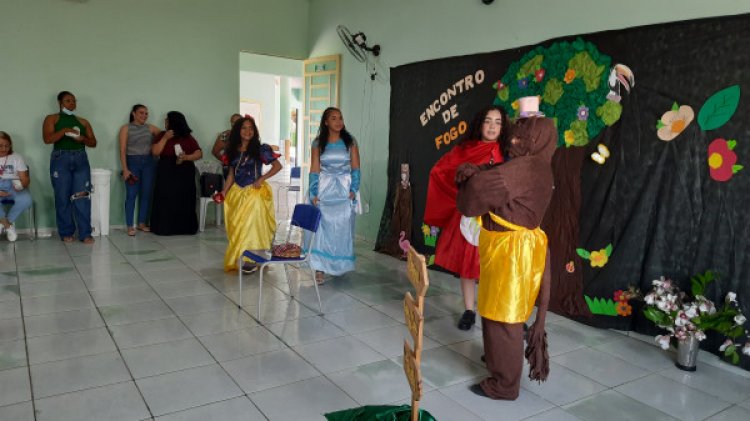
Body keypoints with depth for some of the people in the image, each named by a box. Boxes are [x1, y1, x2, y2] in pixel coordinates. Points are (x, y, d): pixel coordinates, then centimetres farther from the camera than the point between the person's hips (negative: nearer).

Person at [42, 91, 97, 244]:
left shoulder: (83, 121, 16)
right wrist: (65, 131, -18)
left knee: (82, 197, -5)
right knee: (63, 198, 0)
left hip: (81, 160, 2)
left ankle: (85, 233, -4)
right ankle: (66, 233, 9)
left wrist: (83, 138, -7)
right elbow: (47, 139, -7)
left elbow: (93, 142, 14)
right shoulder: (51, 119, 7)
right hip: (60, 160, -2)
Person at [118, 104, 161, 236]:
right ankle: (130, 226, 1)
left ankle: (142, 223, 16)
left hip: (148, 162, 3)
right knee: (131, 194, -4)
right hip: (132, 162, -3)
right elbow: (122, 150, -4)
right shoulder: (126, 128, 1)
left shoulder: (150, 128, 9)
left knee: (146, 193, 5)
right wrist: (125, 169, -11)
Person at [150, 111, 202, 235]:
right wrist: (165, 138, -9)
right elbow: (155, 152, -3)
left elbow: (199, 153, -2)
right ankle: (165, 228, 3)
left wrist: (186, 157, -19)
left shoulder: (188, 137, 4)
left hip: (185, 174, -1)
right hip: (166, 174, 1)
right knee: (166, 202, -3)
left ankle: (185, 227, 6)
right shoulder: (162, 135, 8)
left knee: (184, 201, 0)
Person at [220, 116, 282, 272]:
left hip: (254, 192, -5)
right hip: (236, 193, 5)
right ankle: (237, 259, 18)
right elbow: (231, 174, 13)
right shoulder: (233, 150, 8)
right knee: (236, 227, 7)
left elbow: (277, 165, -6)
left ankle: (251, 260, 4)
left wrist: (262, 178, -13)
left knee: (250, 225, -4)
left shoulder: (260, 149, -6)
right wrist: (224, 192, 6)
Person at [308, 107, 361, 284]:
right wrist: (313, 194, -6)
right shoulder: (318, 143, 3)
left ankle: (341, 265, 20)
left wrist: (353, 190, -6)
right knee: (322, 228, -5)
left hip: (344, 191, 1)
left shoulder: (350, 141, 4)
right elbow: (314, 170, 2)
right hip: (324, 191, -1)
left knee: (343, 229, 5)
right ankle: (320, 269, -3)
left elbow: (355, 168, 4)